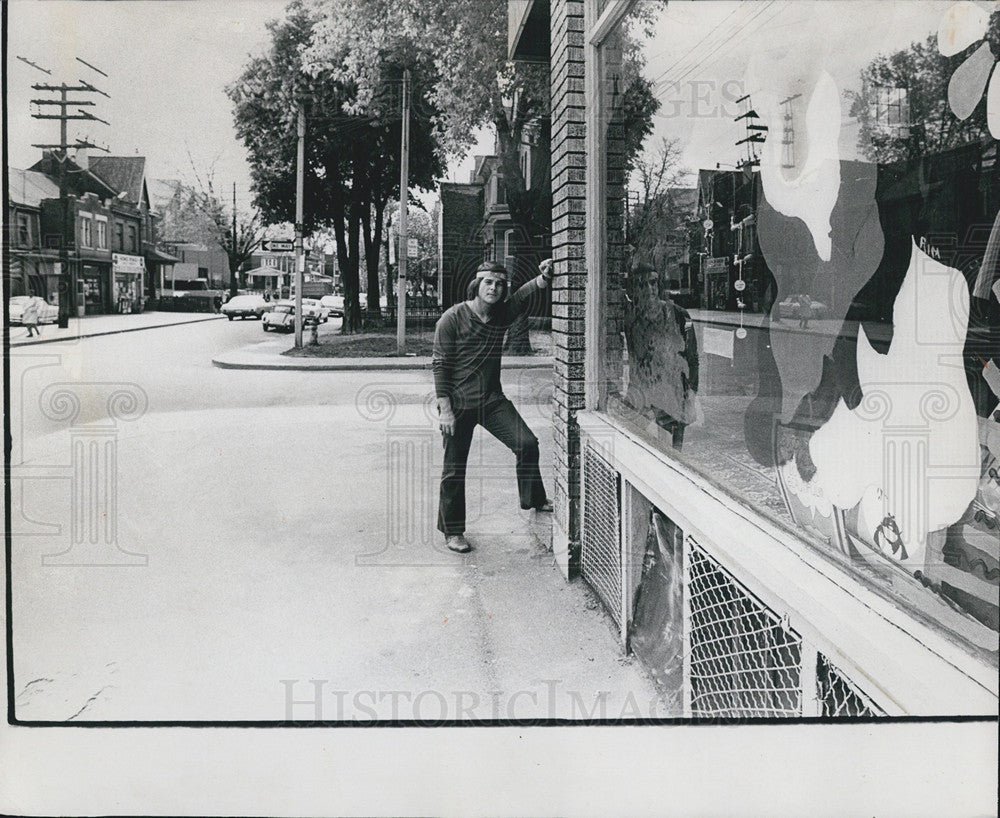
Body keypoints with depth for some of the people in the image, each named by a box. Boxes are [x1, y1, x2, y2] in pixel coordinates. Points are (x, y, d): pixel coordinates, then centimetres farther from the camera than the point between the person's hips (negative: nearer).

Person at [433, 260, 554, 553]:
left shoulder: (503, 314, 3)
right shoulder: (453, 318, -12)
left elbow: (524, 296, -14)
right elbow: (440, 365, -12)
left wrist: (543, 279, -36)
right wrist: (445, 410, -16)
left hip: (493, 400, 5)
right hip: (458, 404, -4)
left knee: (527, 444, -5)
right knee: (454, 469, 3)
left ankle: (534, 499, 19)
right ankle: (452, 531, 17)